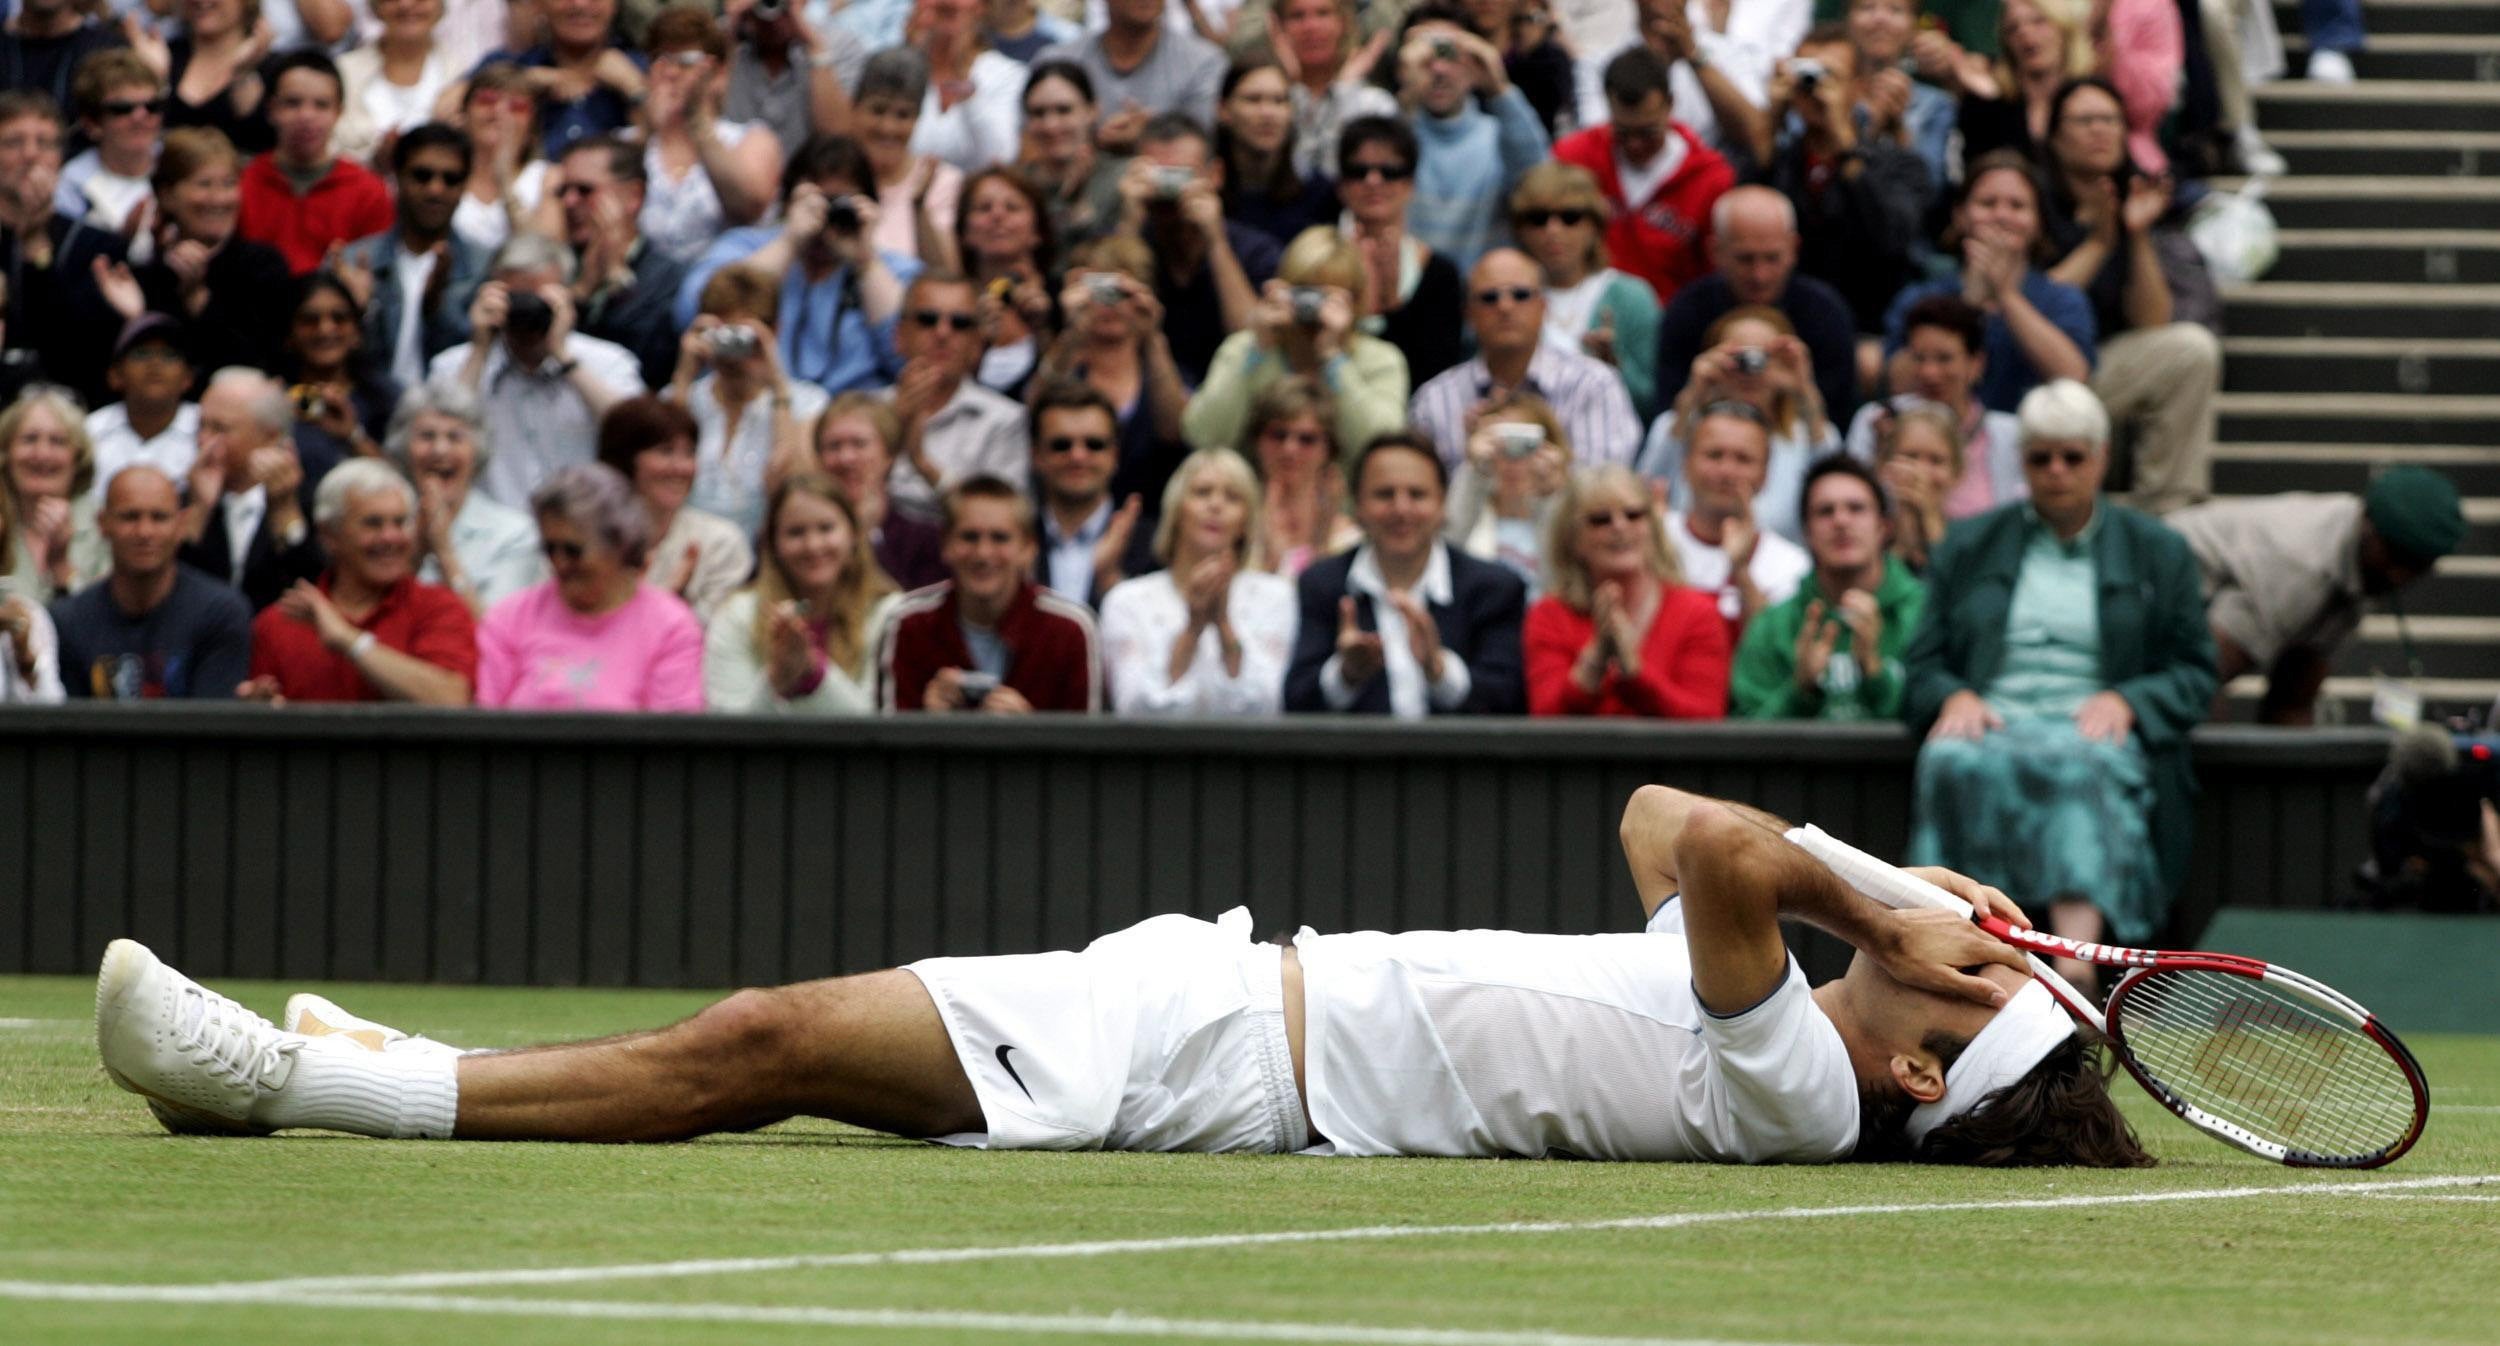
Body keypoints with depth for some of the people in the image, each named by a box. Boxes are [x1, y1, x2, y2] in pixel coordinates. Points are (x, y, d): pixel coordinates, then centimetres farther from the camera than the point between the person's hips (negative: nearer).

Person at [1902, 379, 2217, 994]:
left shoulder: (2160, 552, 19)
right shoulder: (1968, 548, 23)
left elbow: (2195, 673, 14)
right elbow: (1924, 665, 19)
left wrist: (2125, 701, -6)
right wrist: (1955, 696, -5)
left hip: (2094, 734, -1)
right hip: (1992, 727, 2)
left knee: (2079, 767, -41)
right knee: (1958, 764, -38)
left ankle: (2075, 958, -60)